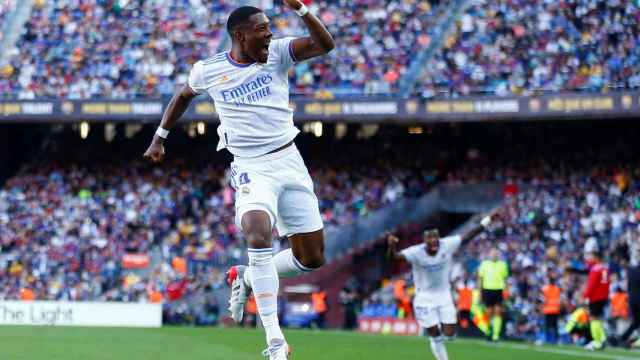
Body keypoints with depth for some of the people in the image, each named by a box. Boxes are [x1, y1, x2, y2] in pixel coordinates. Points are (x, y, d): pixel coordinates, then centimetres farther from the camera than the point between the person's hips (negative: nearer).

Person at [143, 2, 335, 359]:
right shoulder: (209, 71, -1)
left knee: (312, 258, 3)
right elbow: (184, 96, 21)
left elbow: (325, 43, -16)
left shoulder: (278, 53, -1)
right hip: (252, 169, -3)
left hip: (290, 162, 3)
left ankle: (246, 278, 31)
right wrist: (159, 138, 23)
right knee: (259, 237, -30)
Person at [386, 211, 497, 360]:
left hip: (444, 296, 3)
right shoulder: (416, 252, -23)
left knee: (449, 334, -1)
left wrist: (488, 219, -16)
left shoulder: (447, 245, -14)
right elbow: (393, 257, -35)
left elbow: (468, 235, -11)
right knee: (436, 338, -1)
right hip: (425, 299, -3)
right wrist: (391, 246, -59)